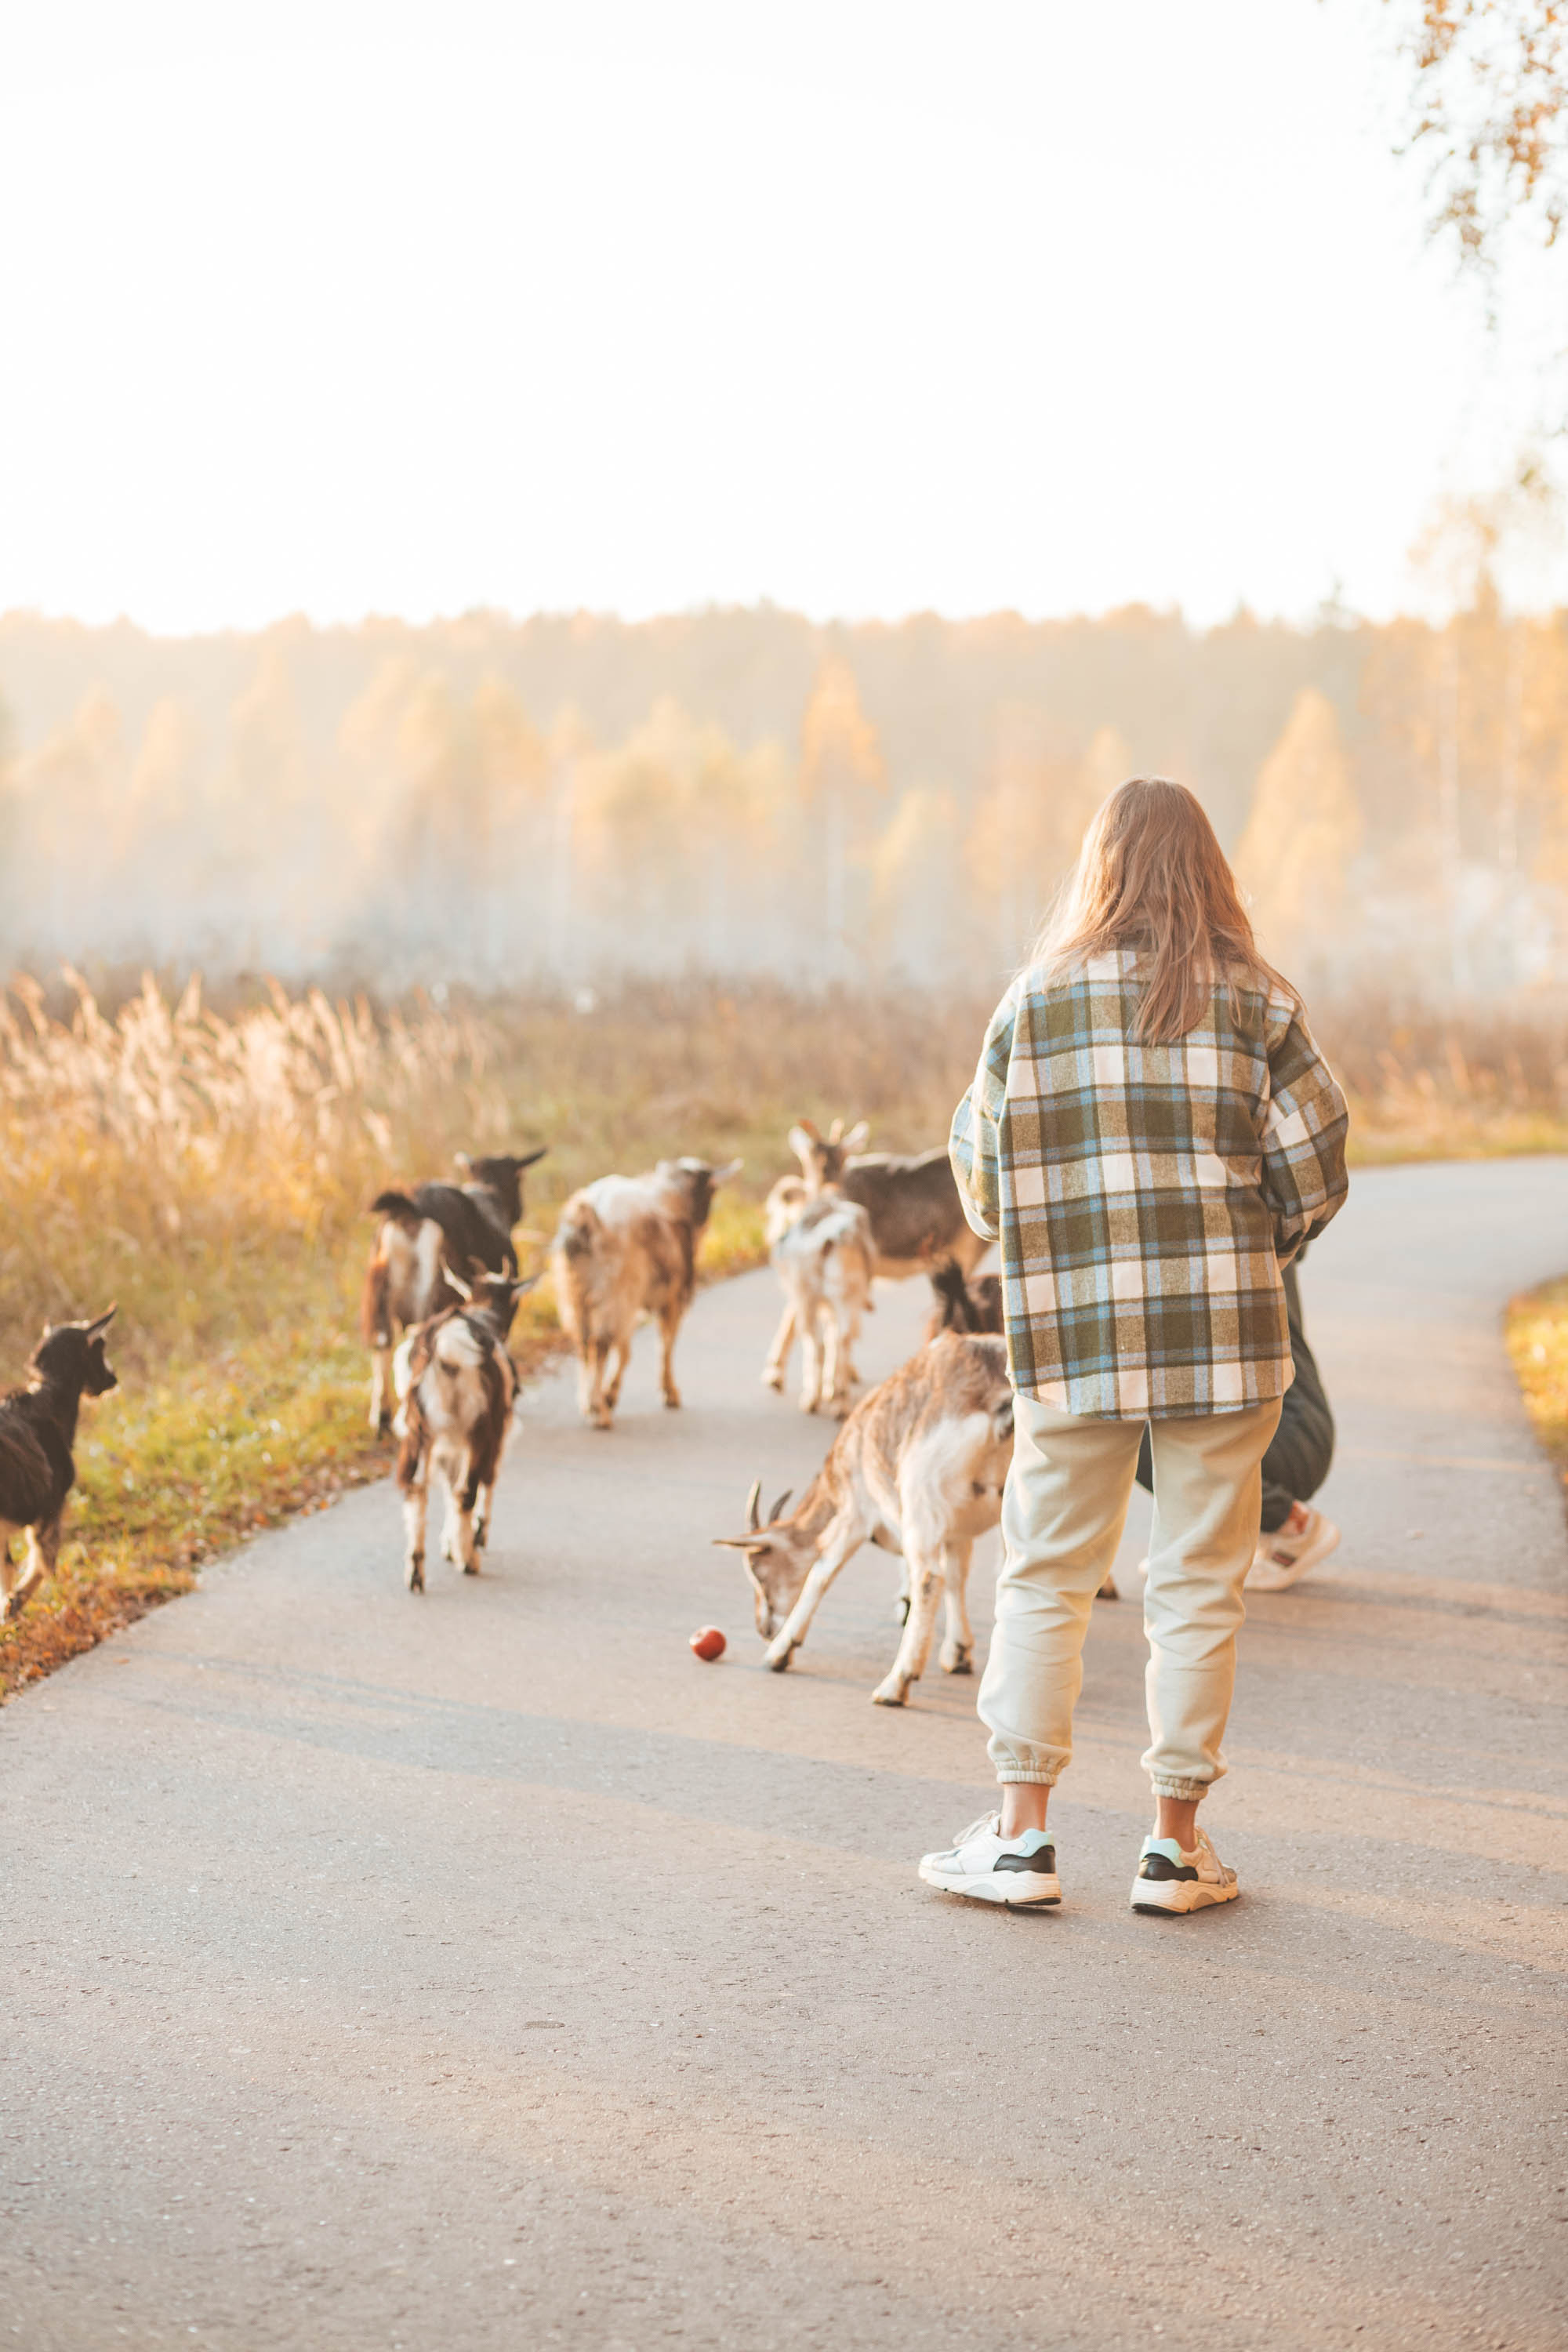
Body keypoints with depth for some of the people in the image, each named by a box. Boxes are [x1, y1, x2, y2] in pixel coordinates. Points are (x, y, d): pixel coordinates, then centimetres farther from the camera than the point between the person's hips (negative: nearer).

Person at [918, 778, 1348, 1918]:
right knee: (1200, 1585, 7)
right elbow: (1315, 1170, -3)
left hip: (1072, 1334, 0)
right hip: (1225, 1332, 0)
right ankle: (1177, 1840, 11)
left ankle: (1023, 1835, 8)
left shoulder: (1035, 999, 1)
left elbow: (981, 1172, 3)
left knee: (1046, 1576, 9)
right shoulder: (1258, 1000, 0)